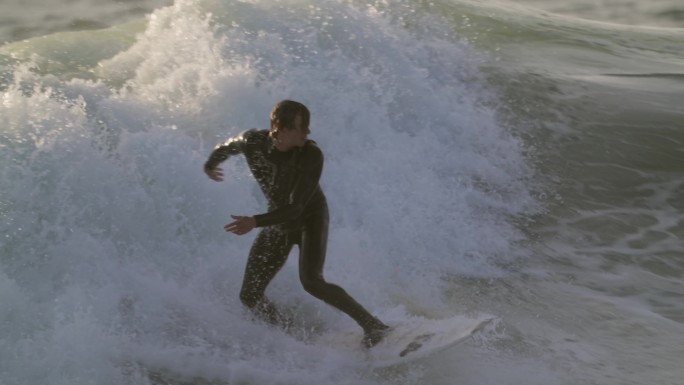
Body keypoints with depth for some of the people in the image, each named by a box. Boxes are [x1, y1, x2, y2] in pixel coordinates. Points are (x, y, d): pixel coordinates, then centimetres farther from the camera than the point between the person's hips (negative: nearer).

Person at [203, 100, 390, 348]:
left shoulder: (312, 156, -29)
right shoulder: (252, 142, -20)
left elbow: (296, 208, -32)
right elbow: (228, 146, 6)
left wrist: (255, 222, -44)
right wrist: (210, 165, 25)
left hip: (310, 218, -4)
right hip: (278, 221, 4)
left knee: (311, 282, -28)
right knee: (250, 297, 0)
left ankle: (372, 325, -19)